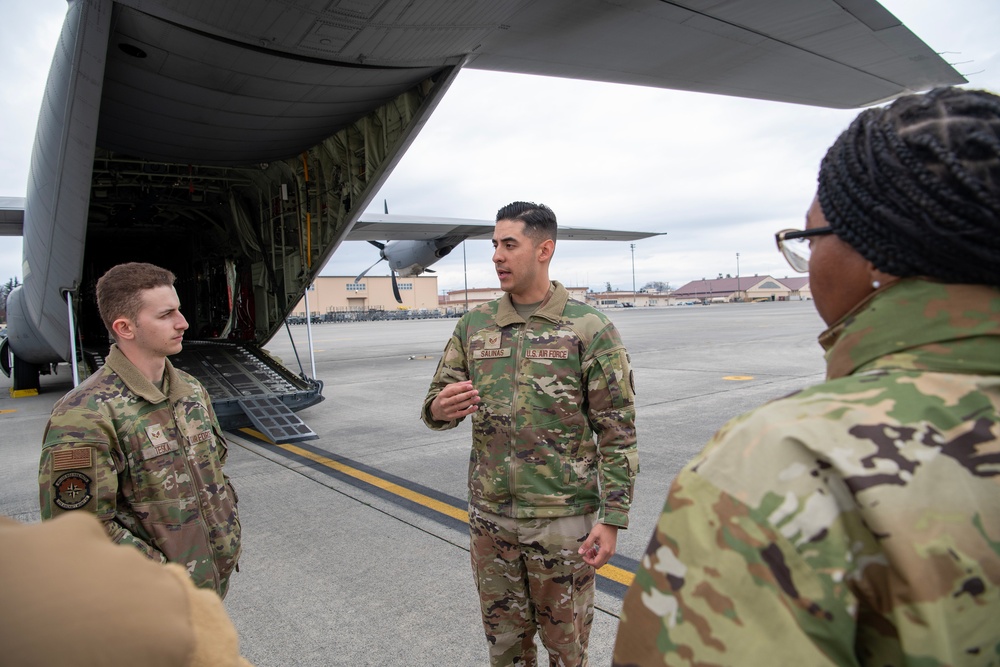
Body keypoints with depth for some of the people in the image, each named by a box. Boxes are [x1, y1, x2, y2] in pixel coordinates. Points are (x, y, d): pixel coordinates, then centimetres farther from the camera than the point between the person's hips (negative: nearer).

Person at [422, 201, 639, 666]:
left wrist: (611, 519, -13)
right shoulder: (475, 325, 3)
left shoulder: (590, 329, -10)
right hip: (490, 517, 4)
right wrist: (441, 408, -19)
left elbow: (618, 433, -9)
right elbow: (436, 402, 5)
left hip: (563, 519, -3)